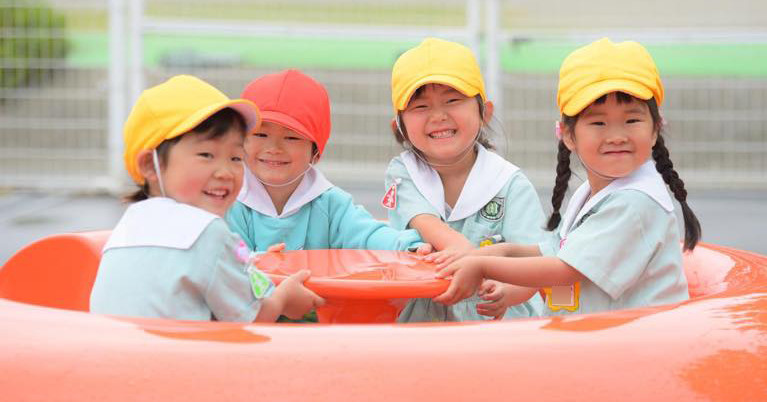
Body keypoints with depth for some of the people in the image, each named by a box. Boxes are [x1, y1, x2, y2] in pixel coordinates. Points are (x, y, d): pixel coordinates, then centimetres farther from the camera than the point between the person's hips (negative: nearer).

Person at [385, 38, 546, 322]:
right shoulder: (401, 173, 5)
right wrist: (460, 246, -37)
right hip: (421, 319, 2)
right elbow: (424, 224, -13)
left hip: (501, 322, -2)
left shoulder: (511, 184, -2)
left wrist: (507, 291, -35)